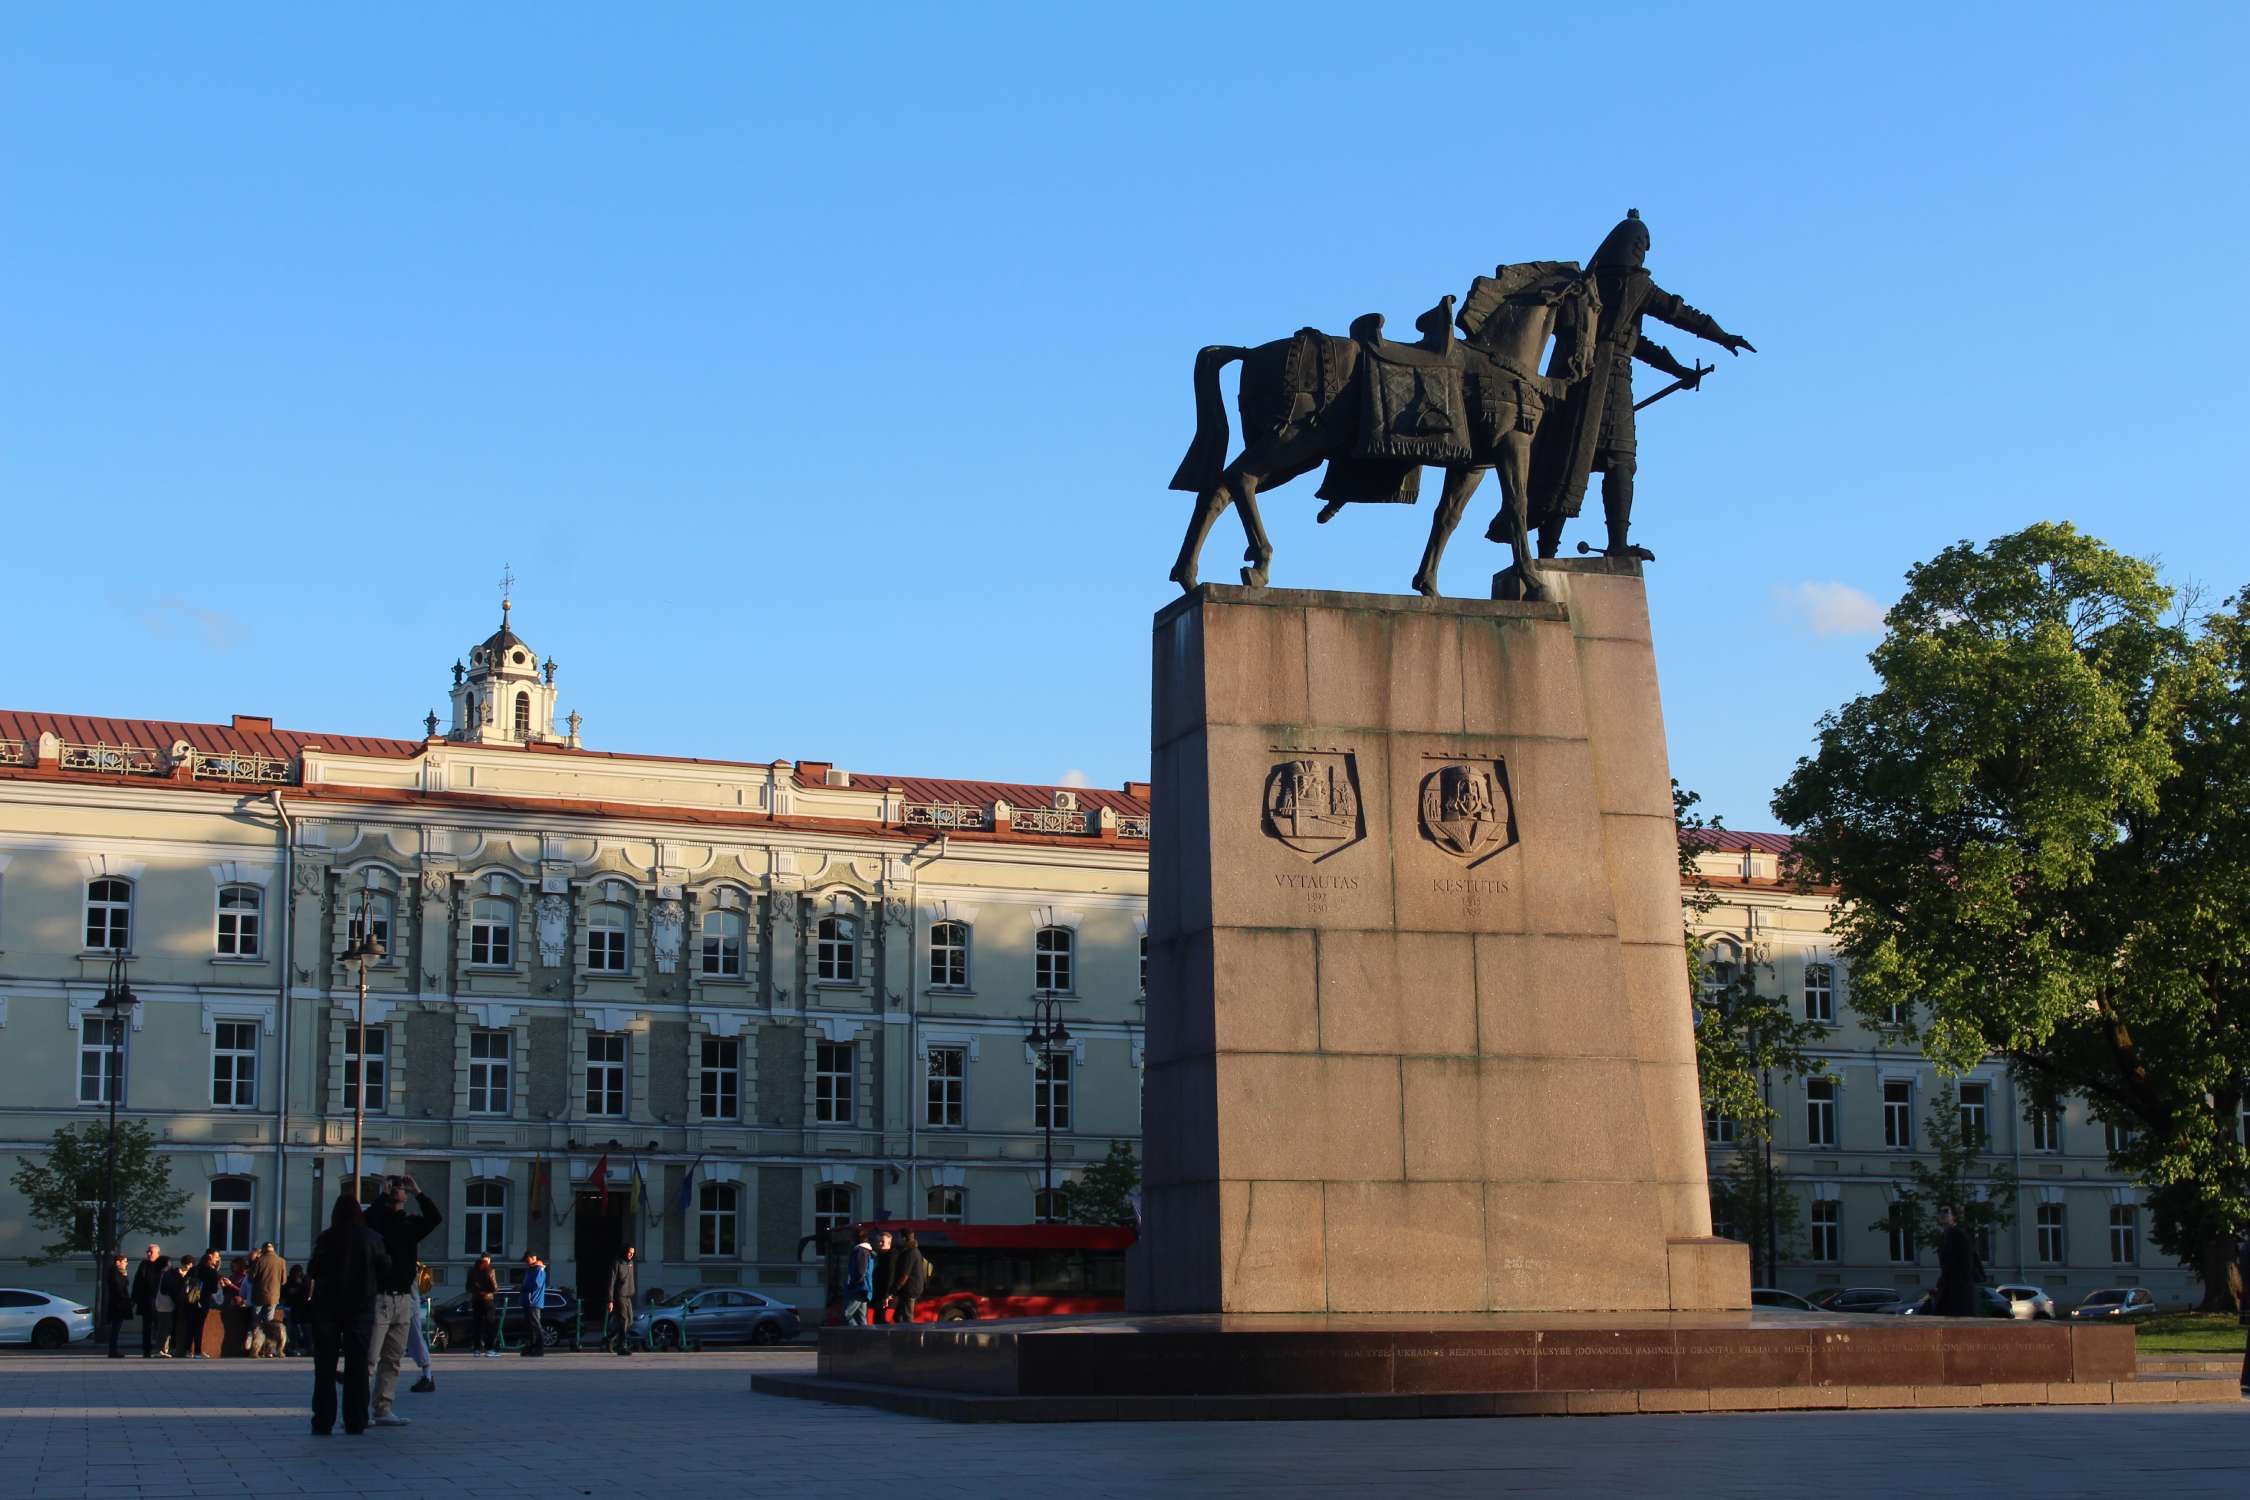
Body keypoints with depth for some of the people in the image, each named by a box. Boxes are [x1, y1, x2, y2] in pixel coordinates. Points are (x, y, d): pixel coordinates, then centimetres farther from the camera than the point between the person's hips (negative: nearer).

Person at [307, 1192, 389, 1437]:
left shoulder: (326, 1238, -7)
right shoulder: (370, 1238, -4)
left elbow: (313, 1270, -1)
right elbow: (385, 1269, 2)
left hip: (327, 1306, -1)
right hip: (361, 1307, 1)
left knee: (325, 1364, 4)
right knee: (357, 1366, 6)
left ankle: (323, 1422, 1)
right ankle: (355, 1422, 5)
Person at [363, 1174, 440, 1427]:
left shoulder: (410, 1223, 15)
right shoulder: (376, 1220, 0)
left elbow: (433, 1218, 0)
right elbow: (369, 1218, -23)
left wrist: (417, 1192, -4)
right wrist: (383, 1194, -13)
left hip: (403, 1299, 6)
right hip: (379, 1298, -6)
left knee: (393, 1359, 7)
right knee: (369, 1358, -10)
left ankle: (383, 1409, 11)